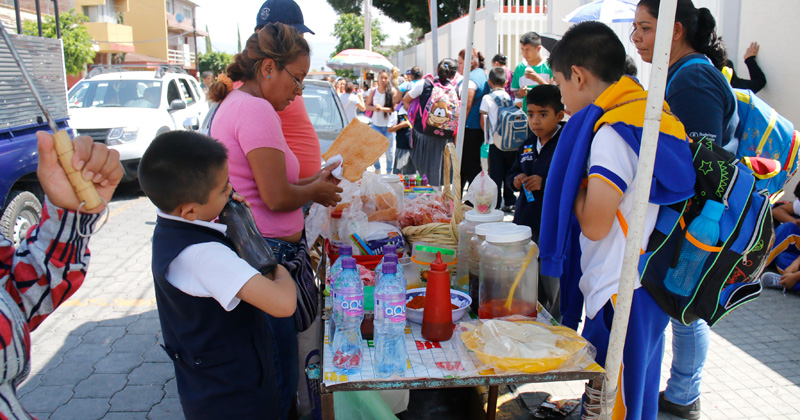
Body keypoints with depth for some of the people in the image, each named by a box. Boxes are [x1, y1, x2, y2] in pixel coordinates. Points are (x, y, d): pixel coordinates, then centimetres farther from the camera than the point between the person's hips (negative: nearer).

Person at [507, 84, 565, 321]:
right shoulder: (526, 146, 11)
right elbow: (512, 174, 22)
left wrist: (544, 184, -25)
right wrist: (516, 181, 1)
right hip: (525, 224, 7)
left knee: (552, 289, 3)